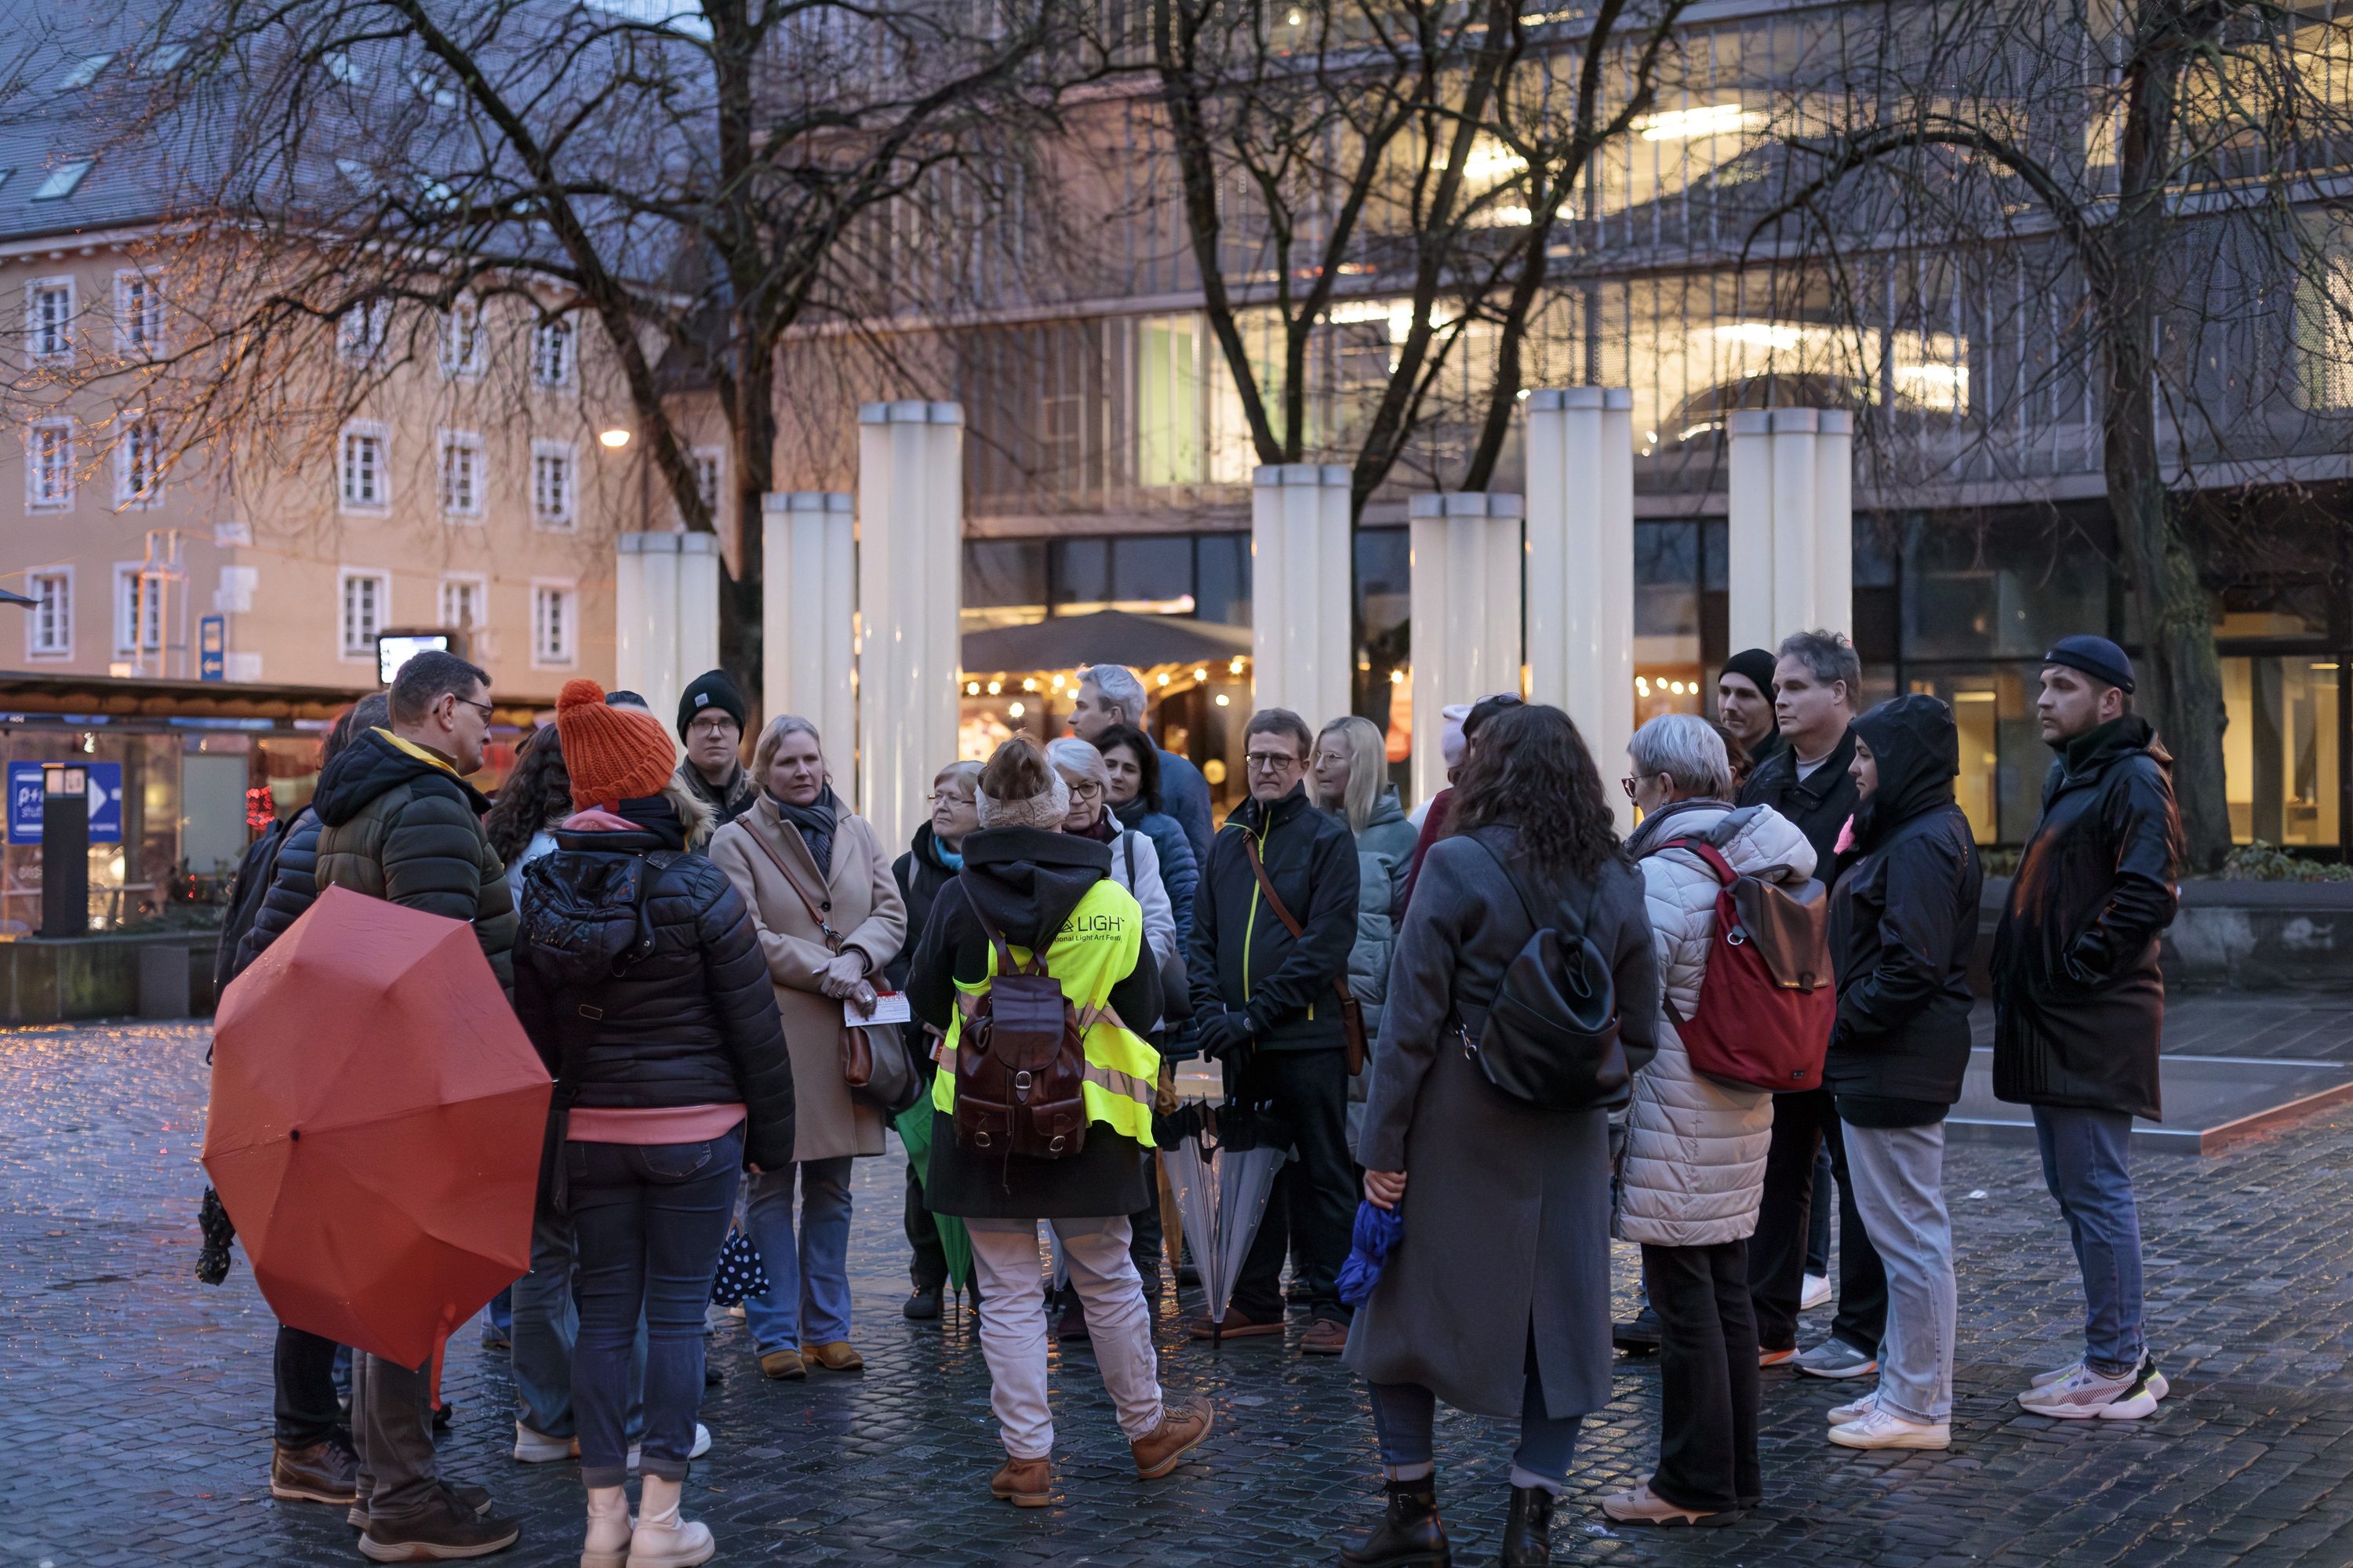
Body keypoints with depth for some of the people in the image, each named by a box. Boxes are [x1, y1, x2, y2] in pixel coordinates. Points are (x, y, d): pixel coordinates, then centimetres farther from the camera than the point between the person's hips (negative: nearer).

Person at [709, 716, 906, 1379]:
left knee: (832, 1186, 9)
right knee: (772, 1187, -1)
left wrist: (859, 958, -11)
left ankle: (827, 1327, 17)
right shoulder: (736, 841, 0)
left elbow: (892, 913, 9)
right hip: (774, 1031, -4)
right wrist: (827, 969, -14)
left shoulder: (856, 832, 14)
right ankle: (775, 1335, 6)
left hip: (849, 1028, 4)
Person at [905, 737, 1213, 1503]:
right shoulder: (1113, 905, -8)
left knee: (1010, 1294, 6)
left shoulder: (960, 902, -9)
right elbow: (1145, 1008, 2)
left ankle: (1027, 1456, 9)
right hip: (1088, 1124, 1)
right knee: (1108, 1281, 16)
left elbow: (926, 1002, 1)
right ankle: (1147, 1427, 31)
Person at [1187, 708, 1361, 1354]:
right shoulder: (1228, 841, 14)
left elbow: (1326, 945, -12)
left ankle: (1332, 1306, 5)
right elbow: (1203, 937, 12)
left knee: (1323, 1175, 0)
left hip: (1310, 1039, -6)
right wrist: (1211, 1011, -5)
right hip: (1240, 1043, 6)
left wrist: (1257, 1014, -16)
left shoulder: (1329, 839, -4)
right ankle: (1256, 1300, 21)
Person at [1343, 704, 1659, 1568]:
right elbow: (1639, 1032, 5)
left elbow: (1413, 1019, -11)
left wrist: (1383, 1146, -7)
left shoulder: (1457, 866, -10)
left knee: (1405, 1303, 11)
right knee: (1560, 1318, 10)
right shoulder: (1616, 882, 3)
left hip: (1458, 1132, -3)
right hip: (1571, 1142, 4)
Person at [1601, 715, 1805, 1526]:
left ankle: (1695, 1485, 5)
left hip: (1678, 1122, -9)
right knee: (1727, 1292, 15)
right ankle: (1736, 1472, 23)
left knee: (1685, 1300, -2)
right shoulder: (1754, 865, 10)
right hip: (1743, 1109, 9)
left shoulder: (1664, 875, -17)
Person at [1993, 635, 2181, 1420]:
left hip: (2095, 1026, -10)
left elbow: (2146, 896, -21)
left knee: (2097, 1192, -6)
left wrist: (2078, 967, -17)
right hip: (2054, 1022, 10)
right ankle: (2123, 1353, 23)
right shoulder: (2069, 775, 19)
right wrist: (2019, 983, 14)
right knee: (2074, 1188, 14)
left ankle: (2116, 1370, 0)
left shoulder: (2134, 779, -12)